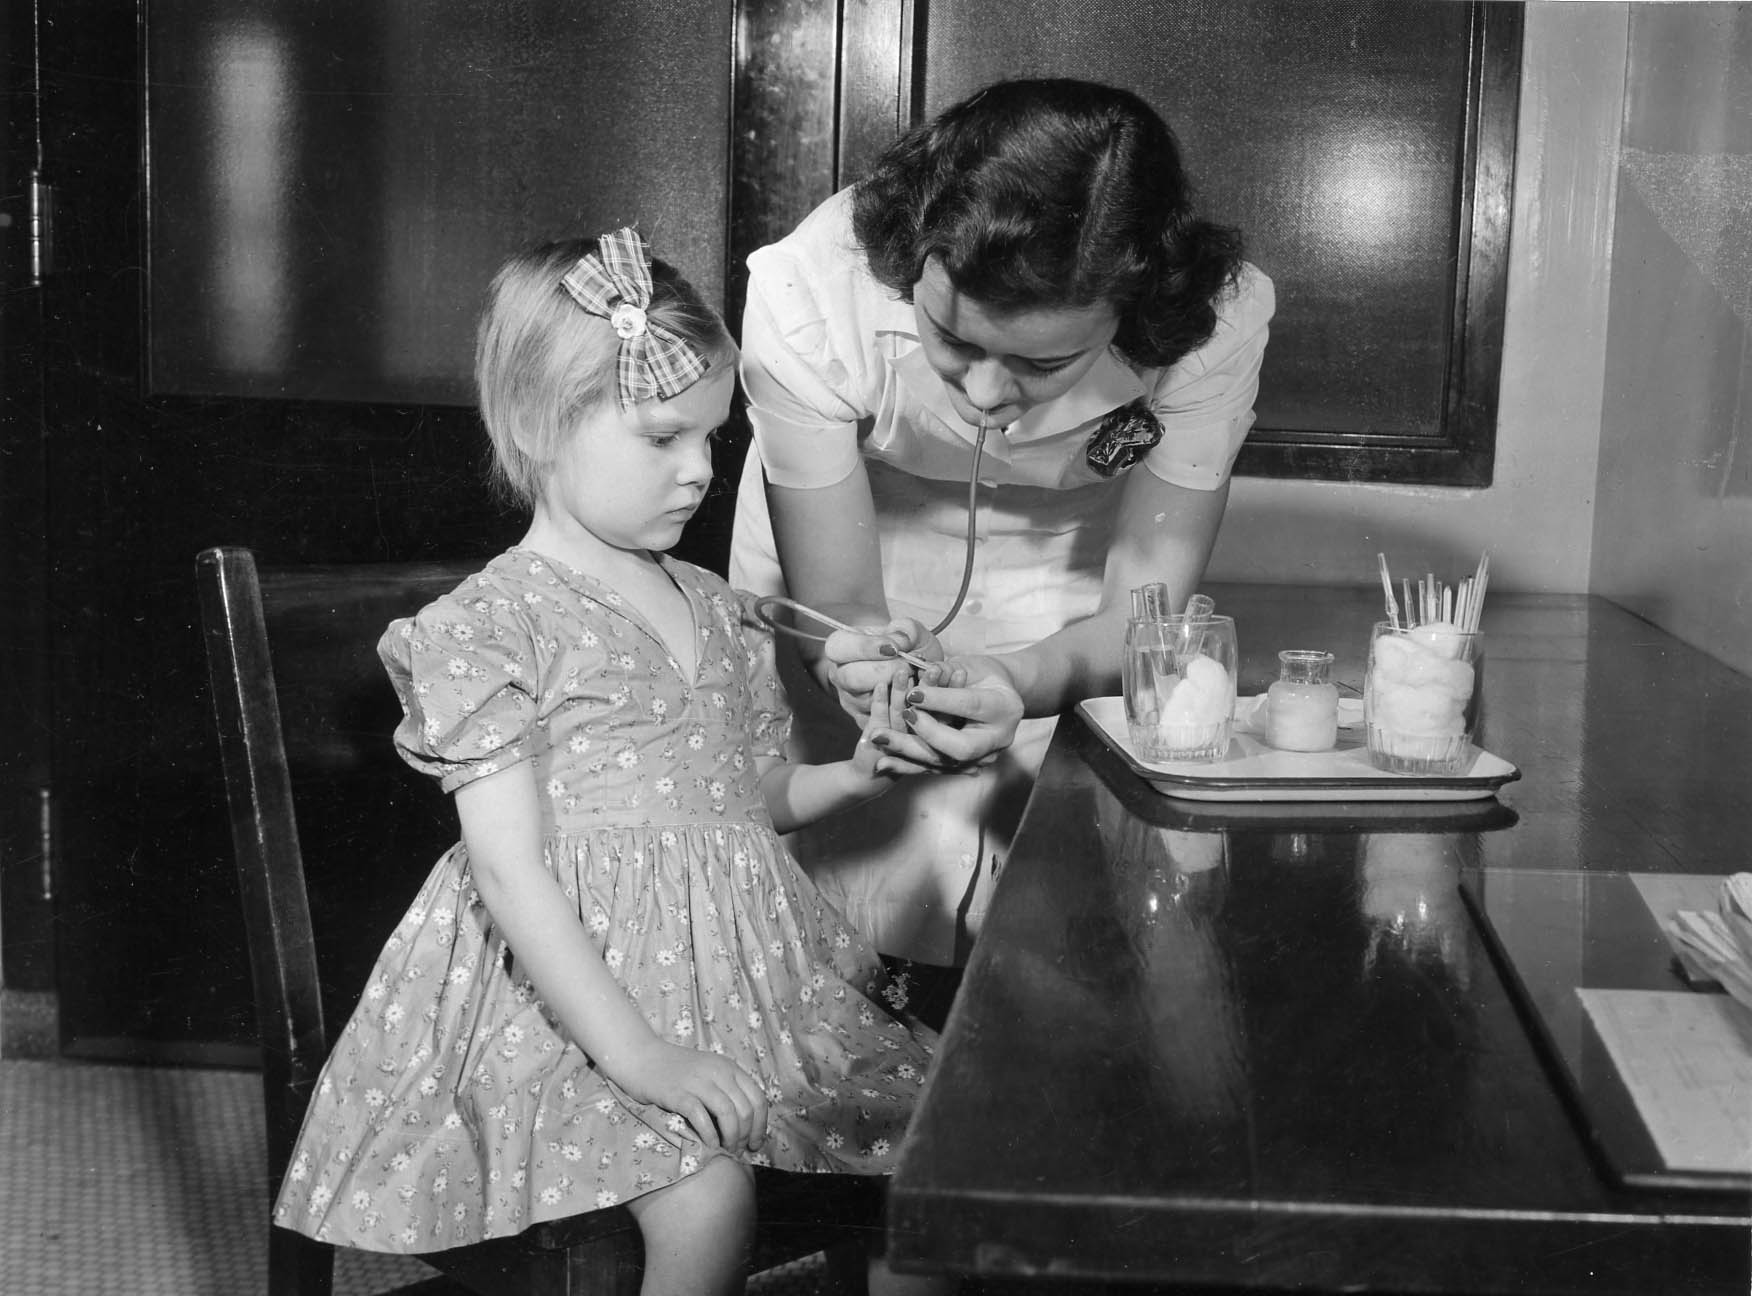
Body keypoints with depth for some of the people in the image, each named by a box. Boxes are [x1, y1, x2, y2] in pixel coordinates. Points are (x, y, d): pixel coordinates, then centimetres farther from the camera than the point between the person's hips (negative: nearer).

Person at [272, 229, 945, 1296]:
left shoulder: (716, 611, 13)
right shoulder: (491, 623, -9)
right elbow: (511, 868, -15)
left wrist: (854, 776, 2)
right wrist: (633, 1049, -22)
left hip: (744, 964, 7)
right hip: (572, 992, -7)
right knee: (708, 1197, -26)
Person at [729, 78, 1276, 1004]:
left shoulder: (1214, 319, -32)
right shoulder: (807, 295, -35)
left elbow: (1140, 613, -24)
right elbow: (833, 602, -25)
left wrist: (1016, 683, -46)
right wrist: (859, 661, -48)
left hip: (1066, 627, 1)